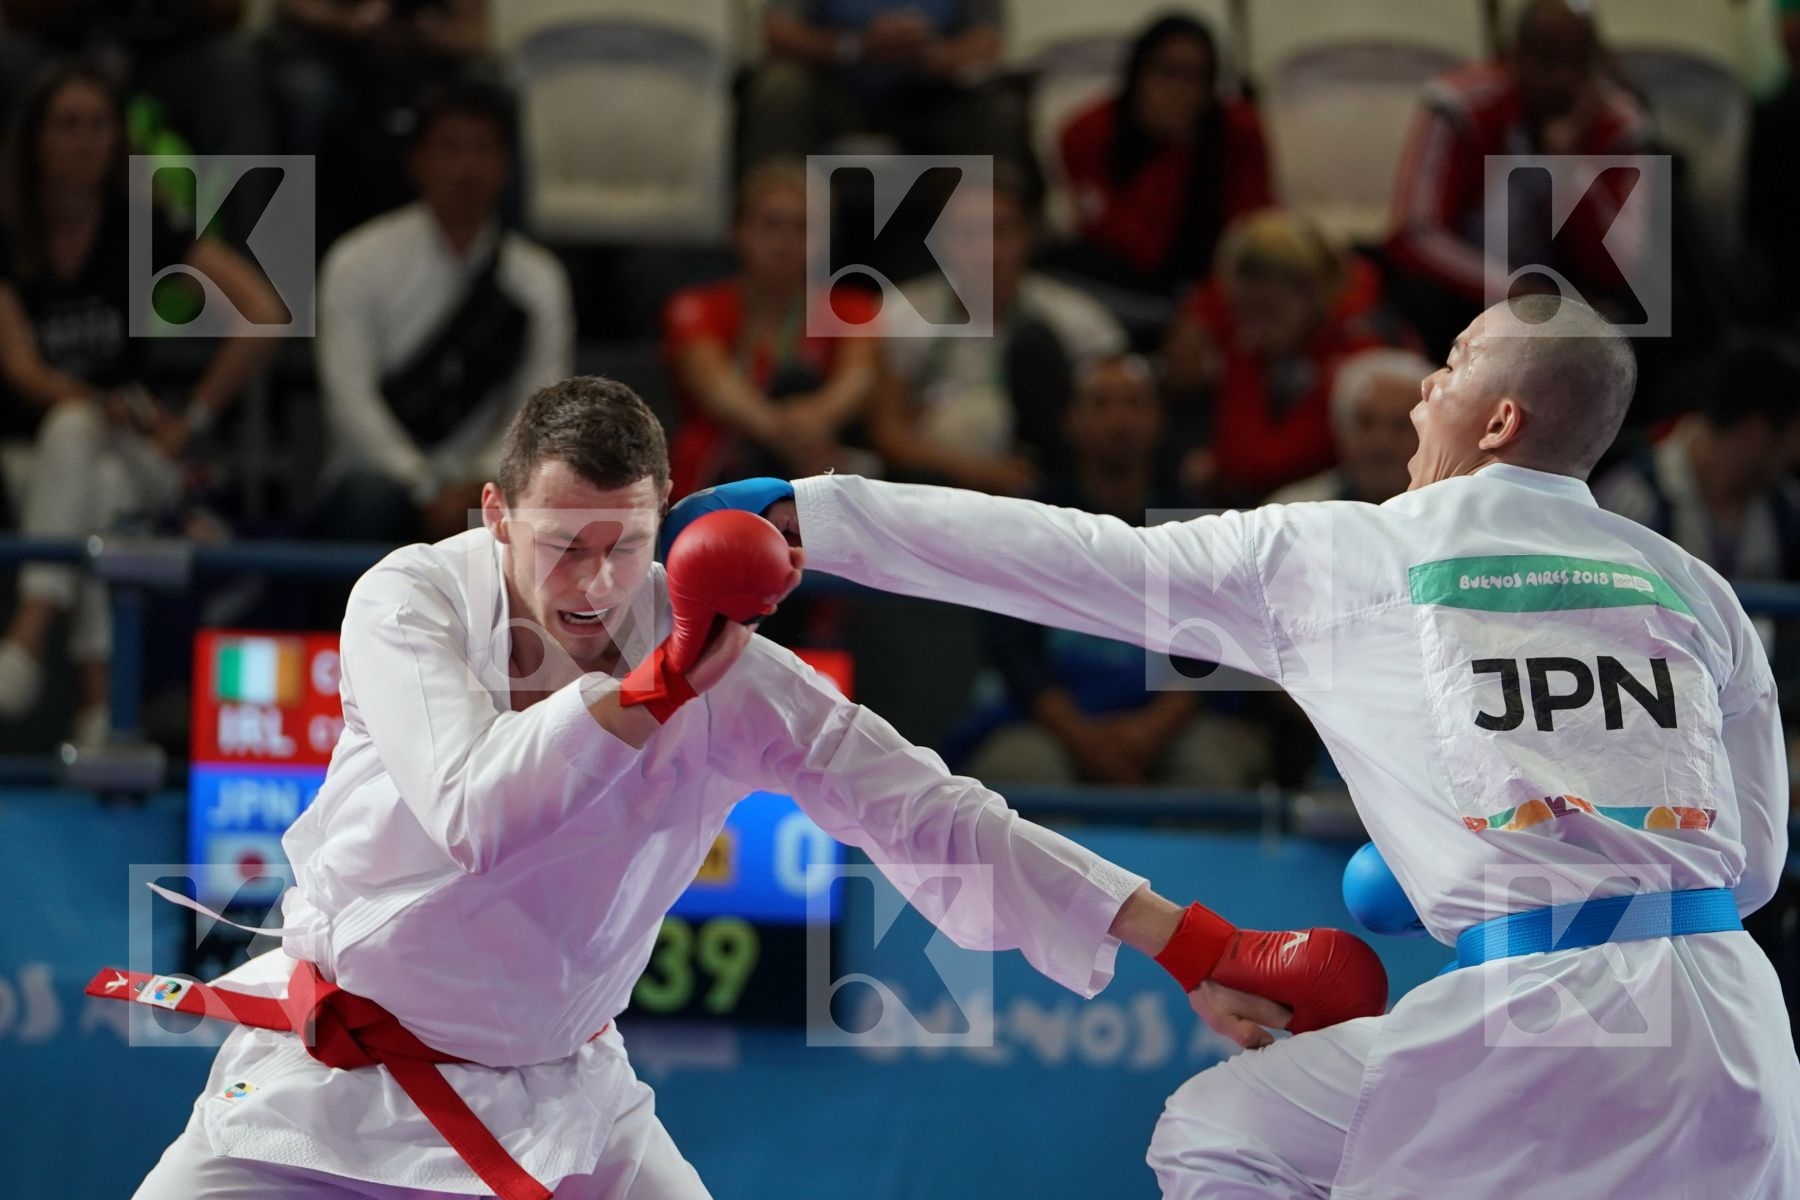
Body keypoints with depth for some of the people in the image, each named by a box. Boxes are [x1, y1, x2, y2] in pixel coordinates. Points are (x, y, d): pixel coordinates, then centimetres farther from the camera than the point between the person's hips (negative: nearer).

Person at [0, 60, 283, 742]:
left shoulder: (140, 232, 0)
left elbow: (265, 313, -9)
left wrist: (192, 421, -13)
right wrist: (104, 406, -31)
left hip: (135, 461, 0)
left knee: (72, 435, -35)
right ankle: (98, 690, -47)